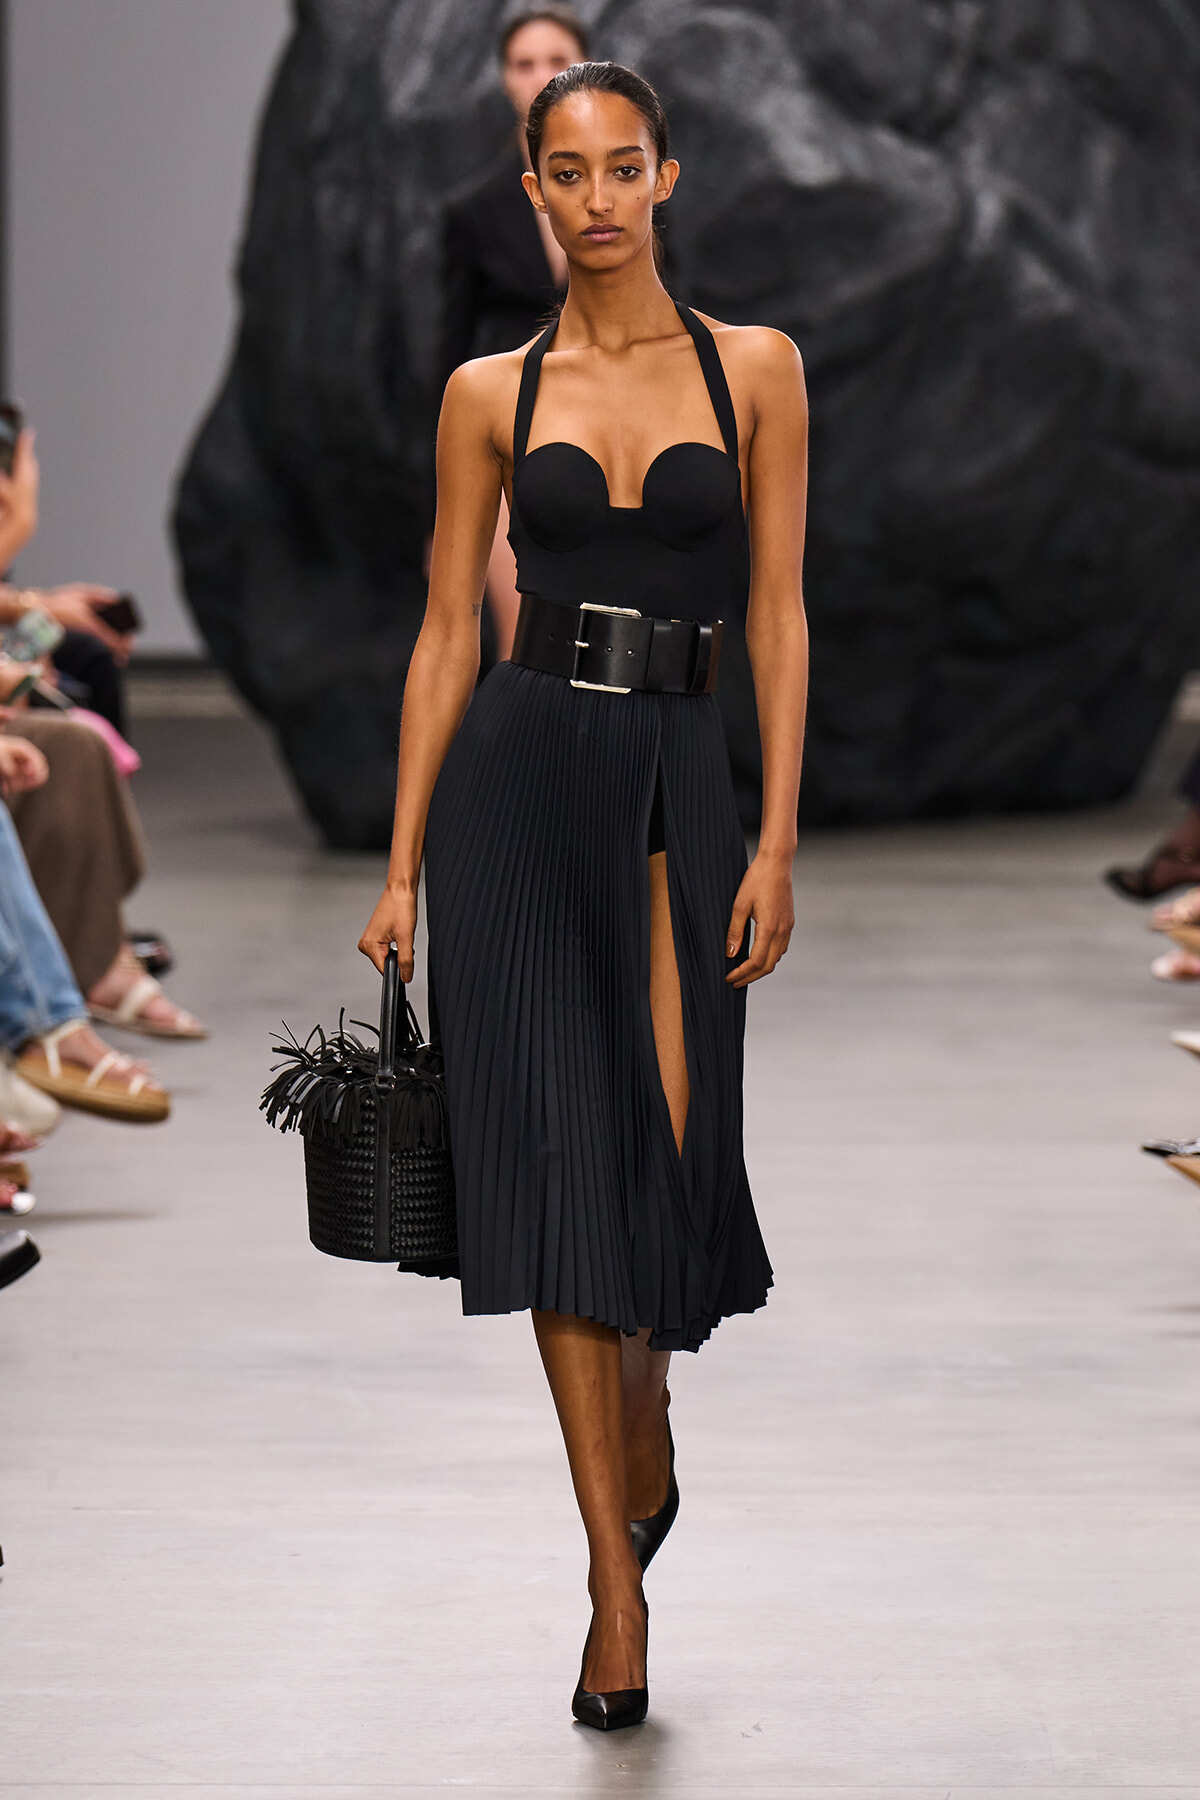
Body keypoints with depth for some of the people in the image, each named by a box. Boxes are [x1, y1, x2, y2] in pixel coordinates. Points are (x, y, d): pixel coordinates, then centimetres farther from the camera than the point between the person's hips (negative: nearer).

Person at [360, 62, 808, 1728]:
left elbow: (779, 618, 3)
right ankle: (619, 1579, 0)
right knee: (561, 1151, -5)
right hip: (517, 776, 0)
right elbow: (447, 632, 7)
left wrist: (778, 843, -5)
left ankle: (645, 1451, 29)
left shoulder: (756, 369, 5)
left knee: (668, 1153, -5)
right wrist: (402, 870, 2)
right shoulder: (493, 393, 6)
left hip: (676, 784, 0)